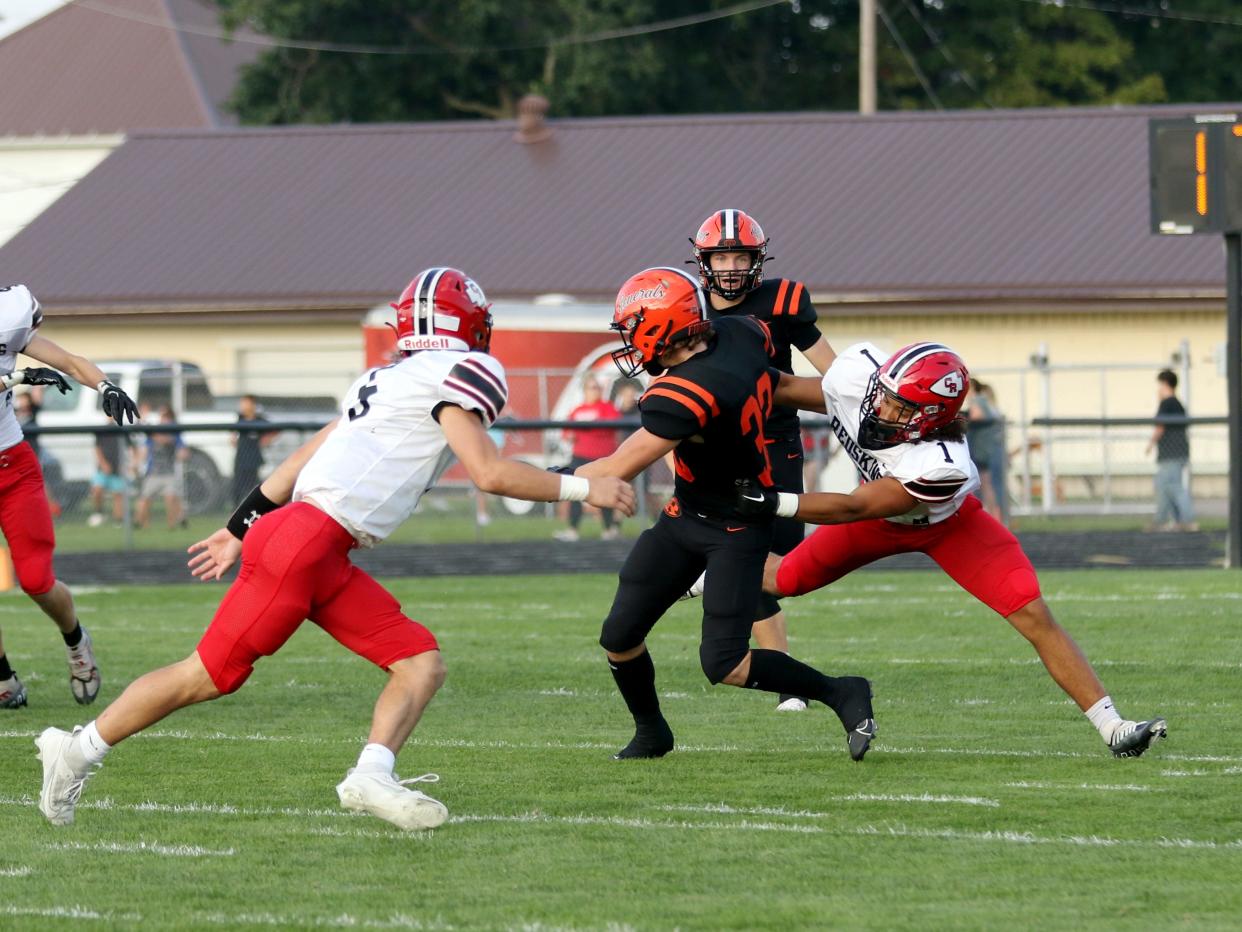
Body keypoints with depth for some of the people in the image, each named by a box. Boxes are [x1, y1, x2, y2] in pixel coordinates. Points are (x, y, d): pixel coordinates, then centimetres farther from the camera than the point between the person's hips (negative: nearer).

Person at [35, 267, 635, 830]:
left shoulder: (387, 379, 22)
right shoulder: (455, 373, -4)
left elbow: (300, 460, 26)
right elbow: (490, 473, -13)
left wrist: (240, 529, 31)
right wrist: (582, 488, -5)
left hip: (328, 560, 10)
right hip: (304, 543, -10)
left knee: (421, 664, 1)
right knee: (210, 675, -3)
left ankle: (372, 777, -13)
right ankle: (80, 750, 6)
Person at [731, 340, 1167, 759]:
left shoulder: (941, 465, -46)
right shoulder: (857, 373, -35)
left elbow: (854, 509, -39)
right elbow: (789, 388, -12)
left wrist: (772, 502, -45)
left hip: (945, 523, -4)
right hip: (882, 519, 5)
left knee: (1033, 616, -14)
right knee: (784, 579, 12)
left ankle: (1112, 728, -11)